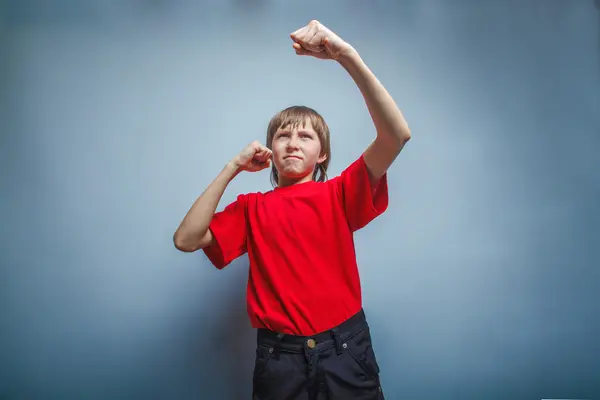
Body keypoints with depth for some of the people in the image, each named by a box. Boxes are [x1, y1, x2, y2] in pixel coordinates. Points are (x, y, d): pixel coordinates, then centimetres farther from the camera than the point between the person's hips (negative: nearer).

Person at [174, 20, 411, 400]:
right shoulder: (252, 207, 7)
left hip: (346, 351, -1)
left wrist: (347, 55, -23)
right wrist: (233, 168, -6)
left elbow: (397, 134, -13)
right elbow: (186, 239, -6)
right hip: (280, 358, 1)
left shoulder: (338, 194, 1)